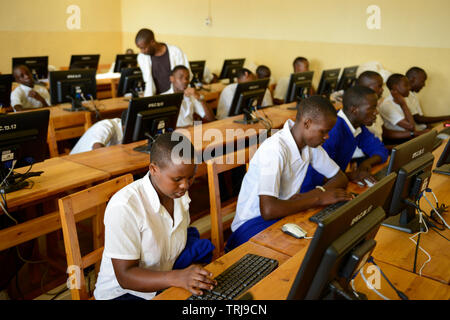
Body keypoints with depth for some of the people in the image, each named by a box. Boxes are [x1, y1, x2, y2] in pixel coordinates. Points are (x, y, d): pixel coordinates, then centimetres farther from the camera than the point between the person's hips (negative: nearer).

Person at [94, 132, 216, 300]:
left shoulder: (179, 194, -2)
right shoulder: (124, 207, -23)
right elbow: (125, 276, -21)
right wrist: (178, 277, -34)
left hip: (165, 286, 6)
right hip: (123, 292, -5)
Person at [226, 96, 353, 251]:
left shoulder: (310, 143, 0)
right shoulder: (275, 149, -26)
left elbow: (341, 178, 9)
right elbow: (268, 210, -35)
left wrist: (310, 195, -12)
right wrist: (317, 198, -24)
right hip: (253, 224, -8)